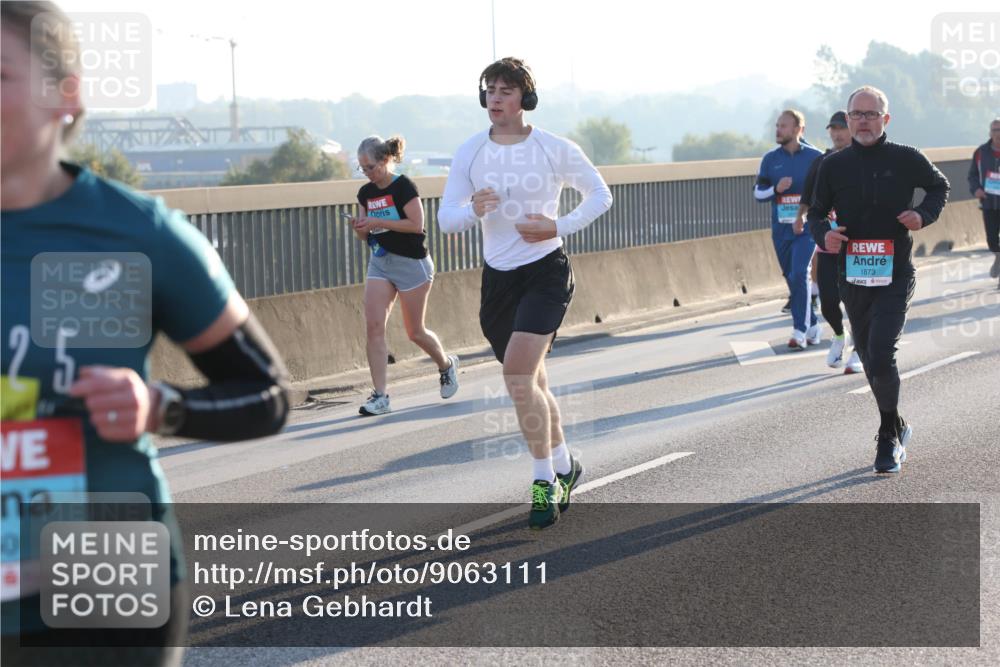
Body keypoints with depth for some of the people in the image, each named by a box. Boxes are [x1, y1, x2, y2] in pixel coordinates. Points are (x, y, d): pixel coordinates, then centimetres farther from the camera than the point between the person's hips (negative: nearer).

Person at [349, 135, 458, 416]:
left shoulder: (403, 186, -12)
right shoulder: (366, 193, 9)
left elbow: (417, 224, -19)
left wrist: (377, 222, -21)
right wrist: (360, 228, -8)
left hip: (411, 262, -6)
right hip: (379, 263, 6)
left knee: (415, 331, 4)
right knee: (374, 325, -9)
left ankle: (446, 365, 35)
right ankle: (380, 396, -9)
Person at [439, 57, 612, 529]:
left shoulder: (556, 149, -6)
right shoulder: (470, 153, 2)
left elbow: (600, 195, 5)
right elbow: (446, 218, 1)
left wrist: (559, 227, -10)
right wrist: (473, 211, -22)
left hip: (545, 273, -4)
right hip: (497, 278, 5)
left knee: (518, 374, -20)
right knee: (531, 384, 13)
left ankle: (544, 480, -7)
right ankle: (563, 466, 32)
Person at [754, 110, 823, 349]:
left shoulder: (814, 157, -2)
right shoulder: (770, 159, 6)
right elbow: (758, 193, 7)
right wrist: (776, 189, -13)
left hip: (806, 228, -4)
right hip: (780, 228, 4)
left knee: (799, 275, -17)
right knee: (791, 278, 9)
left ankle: (800, 332, -14)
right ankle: (812, 327, 23)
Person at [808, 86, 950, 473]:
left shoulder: (907, 160, -3)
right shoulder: (833, 166, 2)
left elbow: (939, 187, 15)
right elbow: (816, 213, 11)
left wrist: (924, 215, -5)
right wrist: (823, 236, -11)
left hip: (895, 277, -3)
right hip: (852, 278, 4)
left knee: (881, 357, -17)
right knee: (869, 359, 15)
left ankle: (889, 438, 0)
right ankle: (896, 428, 36)